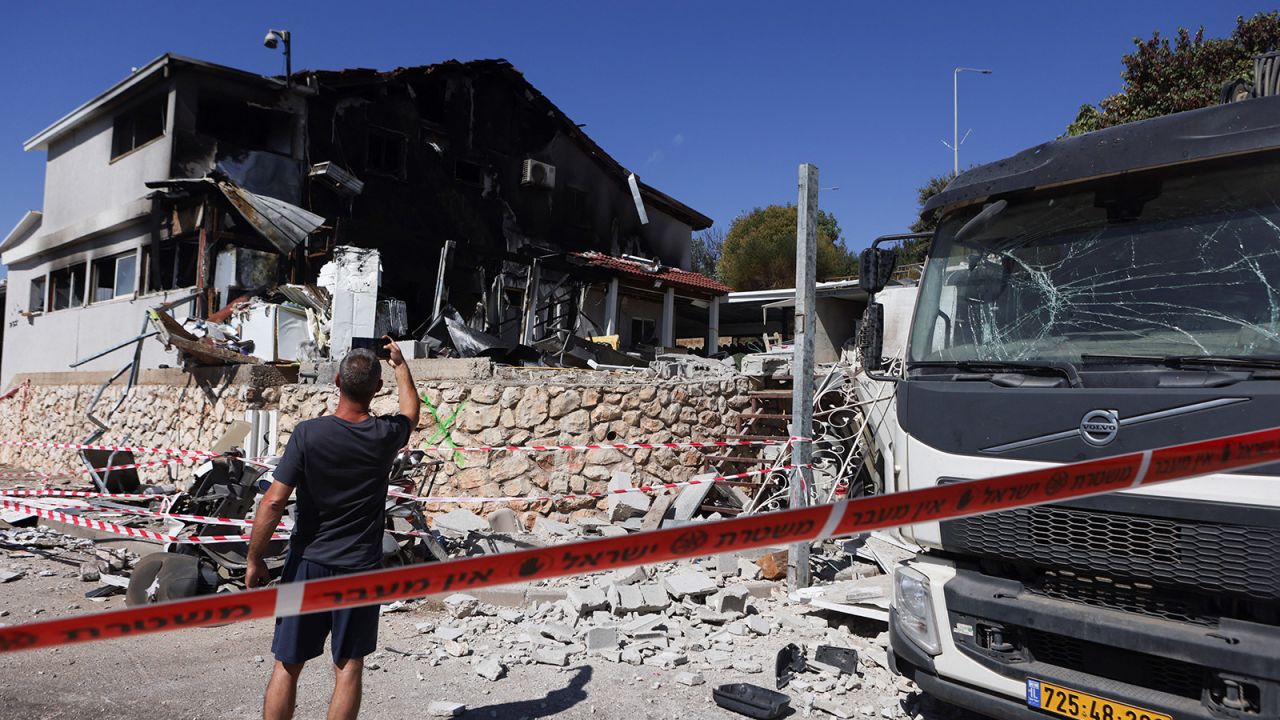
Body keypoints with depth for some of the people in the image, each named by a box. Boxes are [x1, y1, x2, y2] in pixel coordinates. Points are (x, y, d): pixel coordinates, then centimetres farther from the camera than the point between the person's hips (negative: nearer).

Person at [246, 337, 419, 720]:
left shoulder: (308, 433, -11)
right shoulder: (386, 435, -6)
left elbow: (273, 502, -13)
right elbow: (411, 410, 19)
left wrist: (254, 560, -2)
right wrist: (400, 364, 33)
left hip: (308, 563, 0)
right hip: (360, 569, 1)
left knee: (287, 665, 11)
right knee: (348, 667, 10)